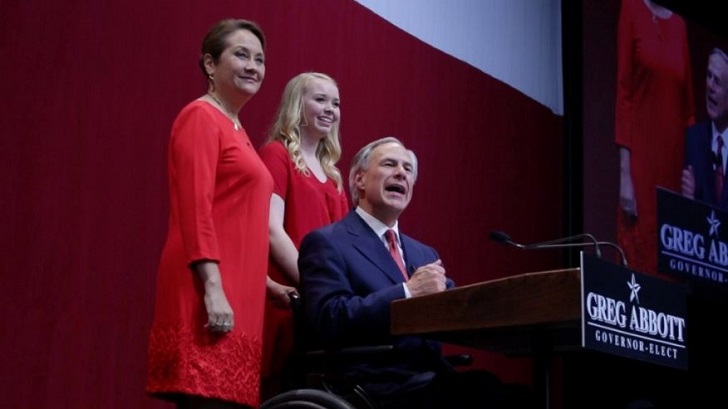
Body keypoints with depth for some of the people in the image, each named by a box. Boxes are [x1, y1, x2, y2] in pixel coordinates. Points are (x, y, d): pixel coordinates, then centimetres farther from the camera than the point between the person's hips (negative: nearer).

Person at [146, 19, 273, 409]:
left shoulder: (237, 130, 21)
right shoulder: (200, 117, -5)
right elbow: (194, 209, -15)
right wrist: (213, 289, -22)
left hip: (238, 296, 9)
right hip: (212, 297, -9)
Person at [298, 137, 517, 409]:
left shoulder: (424, 254, 27)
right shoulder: (327, 243, 2)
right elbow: (330, 320, -13)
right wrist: (408, 292, -17)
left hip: (430, 379, 7)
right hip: (377, 387, -7)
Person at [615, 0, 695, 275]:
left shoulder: (679, 25, 14)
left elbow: (688, 106, 15)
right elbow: (623, 91, -6)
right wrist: (624, 173, -13)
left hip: (672, 156, 5)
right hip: (640, 153, -5)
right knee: (638, 253, -7)